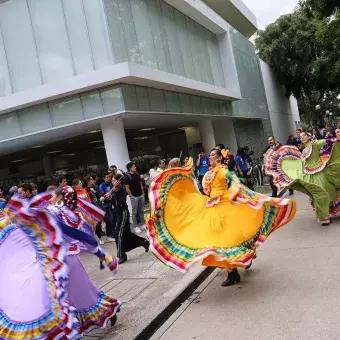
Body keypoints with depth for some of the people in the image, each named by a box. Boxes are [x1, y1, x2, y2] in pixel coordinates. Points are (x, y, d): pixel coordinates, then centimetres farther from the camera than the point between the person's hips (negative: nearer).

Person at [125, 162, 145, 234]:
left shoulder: (137, 174, 5)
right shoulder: (127, 176, -13)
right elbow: (127, 188, -12)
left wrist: (142, 192, 10)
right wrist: (131, 196, -12)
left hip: (141, 195, 6)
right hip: (134, 197, -6)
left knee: (141, 210, 14)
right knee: (135, 211, 2)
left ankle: (142, 223, 25)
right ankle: (136, 226, 9)